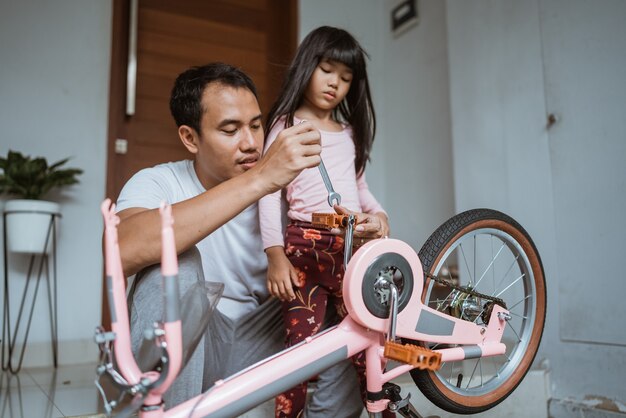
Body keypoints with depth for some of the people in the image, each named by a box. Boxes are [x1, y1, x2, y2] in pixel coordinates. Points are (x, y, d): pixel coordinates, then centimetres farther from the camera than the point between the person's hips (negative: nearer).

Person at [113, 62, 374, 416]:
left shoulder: (281, 188, -3)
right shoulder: (159, 182, -13)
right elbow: (125, 251, -36)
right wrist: (258, 180, -42)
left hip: (258, 341, 3)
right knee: (172, 260, -30)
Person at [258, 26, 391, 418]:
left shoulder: (350, 133, 23)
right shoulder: (287, 125, 6)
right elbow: (269, 192, -3)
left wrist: (379, 215, 7)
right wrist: (275, 254, -13)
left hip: (353, 247, 5)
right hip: (306, 246, -5)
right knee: (303, 344, -10)